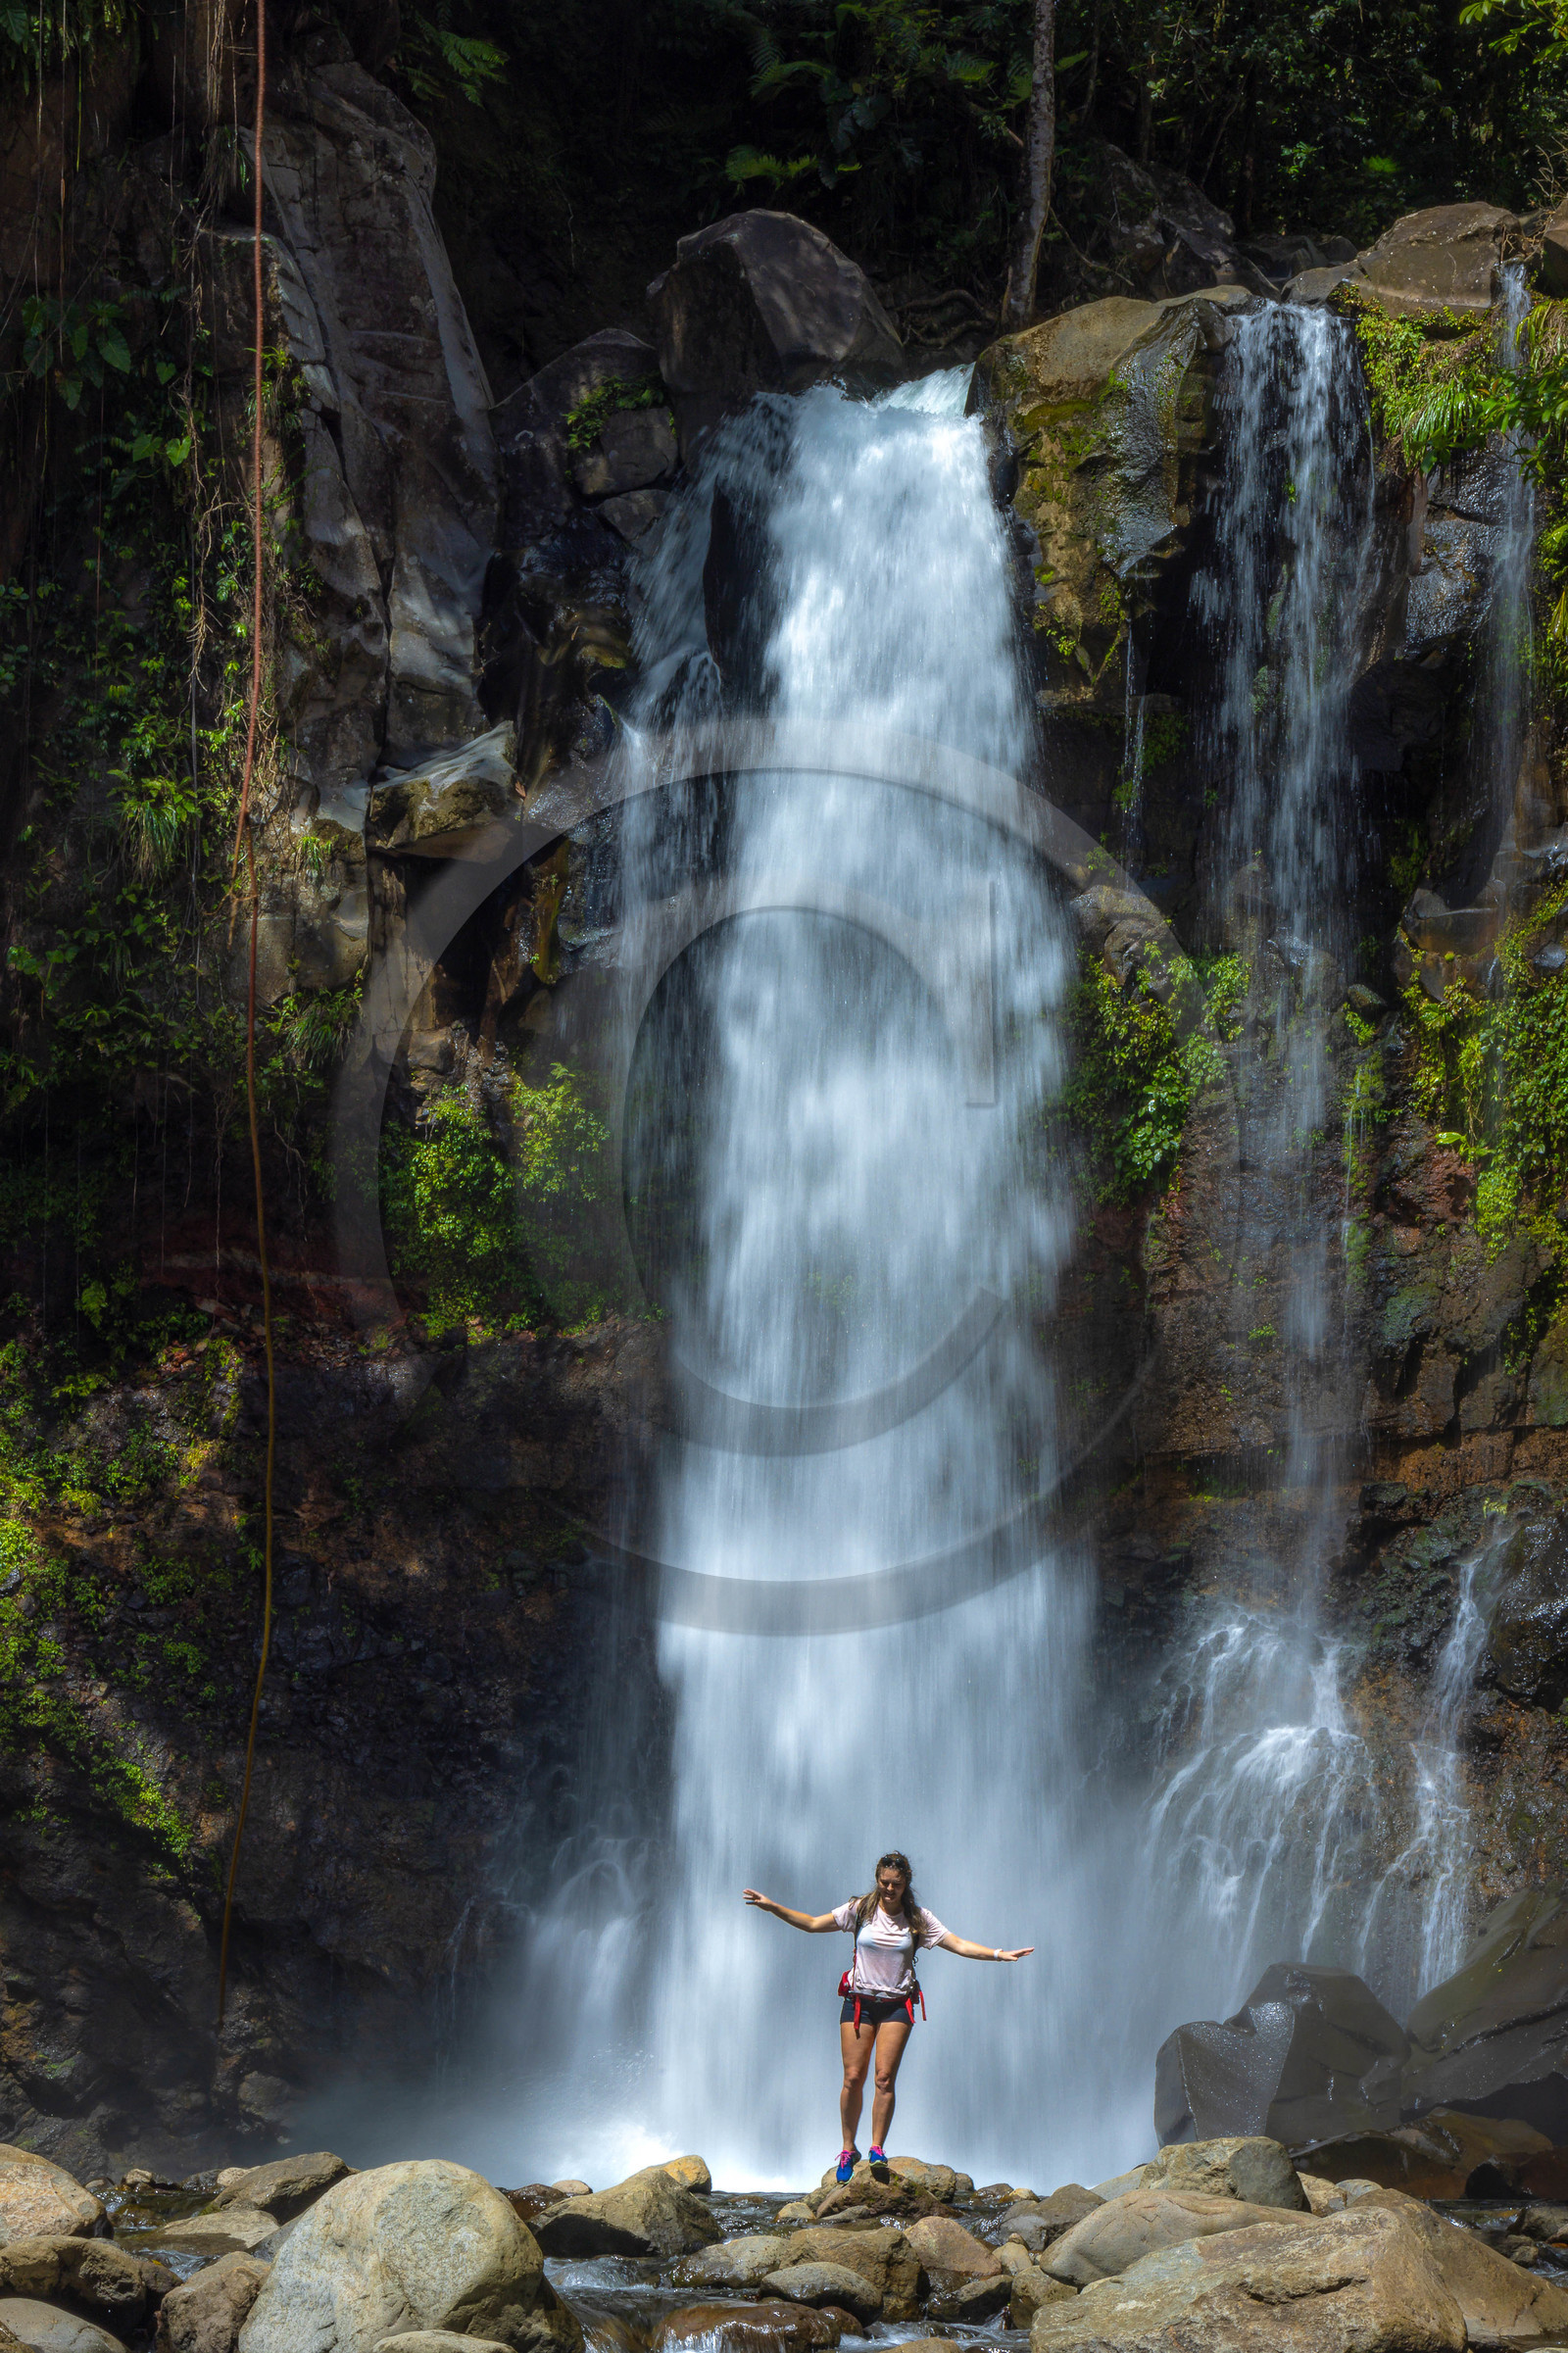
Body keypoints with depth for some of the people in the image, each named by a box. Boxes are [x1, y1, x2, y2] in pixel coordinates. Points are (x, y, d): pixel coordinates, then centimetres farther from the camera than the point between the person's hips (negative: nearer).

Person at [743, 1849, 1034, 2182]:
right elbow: (813, 1924, 1)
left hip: (897, 2004, 0)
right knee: (853, 2078, -4)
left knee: (885, 2078, -9)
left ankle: (877, 2149, 1)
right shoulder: (860, 1910, 1)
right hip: (859, 2001, 0)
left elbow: (959, 1945, 0)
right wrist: (772, 1907, -7)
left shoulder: (918, 1918, 2)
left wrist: (1000, 1954, -10)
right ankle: (848, 2150, 9)